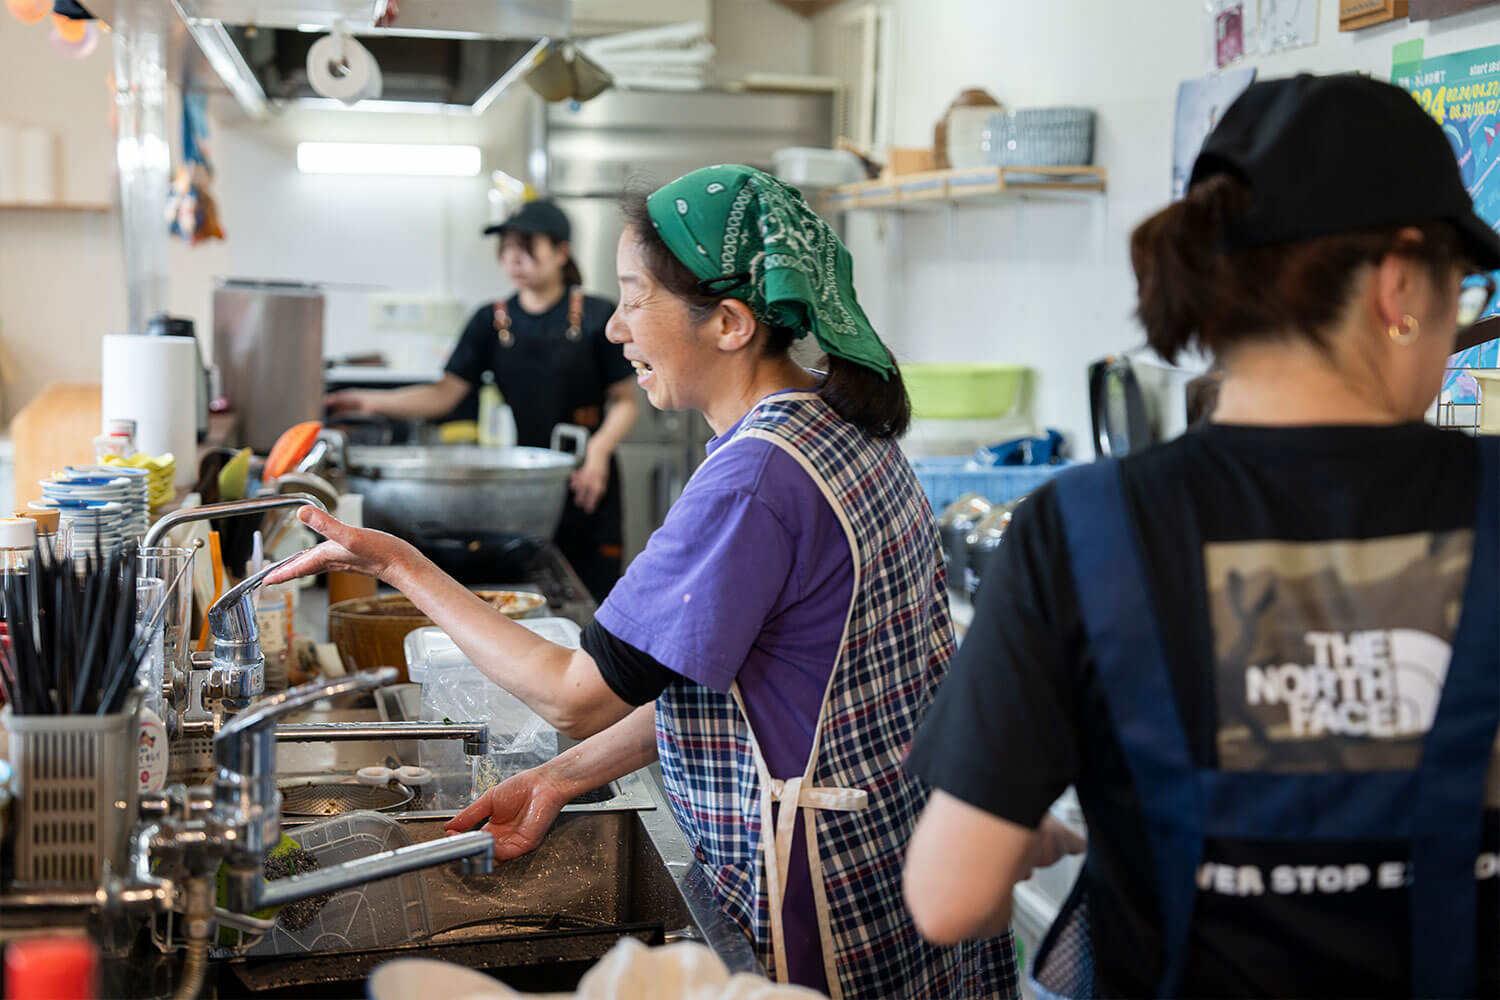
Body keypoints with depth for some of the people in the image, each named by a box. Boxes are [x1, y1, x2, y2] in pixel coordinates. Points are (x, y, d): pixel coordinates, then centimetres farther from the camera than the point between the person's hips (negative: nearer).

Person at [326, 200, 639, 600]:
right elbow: (447, 393, 4)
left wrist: (600, 450, -15)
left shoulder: (596, 317, -2)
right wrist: (373, 401, -9)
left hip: (582, 482, -3)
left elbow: (626, 400, 2)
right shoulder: (492, 321, 8)